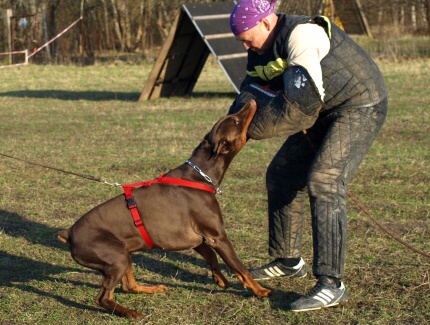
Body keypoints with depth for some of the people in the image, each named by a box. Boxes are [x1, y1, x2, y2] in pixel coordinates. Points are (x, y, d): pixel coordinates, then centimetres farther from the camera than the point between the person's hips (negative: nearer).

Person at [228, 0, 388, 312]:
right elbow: (253, 90, 3)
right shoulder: (262, 50, 3)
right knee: (282, 175, 12)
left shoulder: (302, 35, -27)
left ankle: (331, 285, -24)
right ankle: (289, 261, 28)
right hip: (325, 112, 10)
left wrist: (251, 129, -25)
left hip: (360, 107, -10)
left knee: (323, 183, -23)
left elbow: (303, 97, -35)